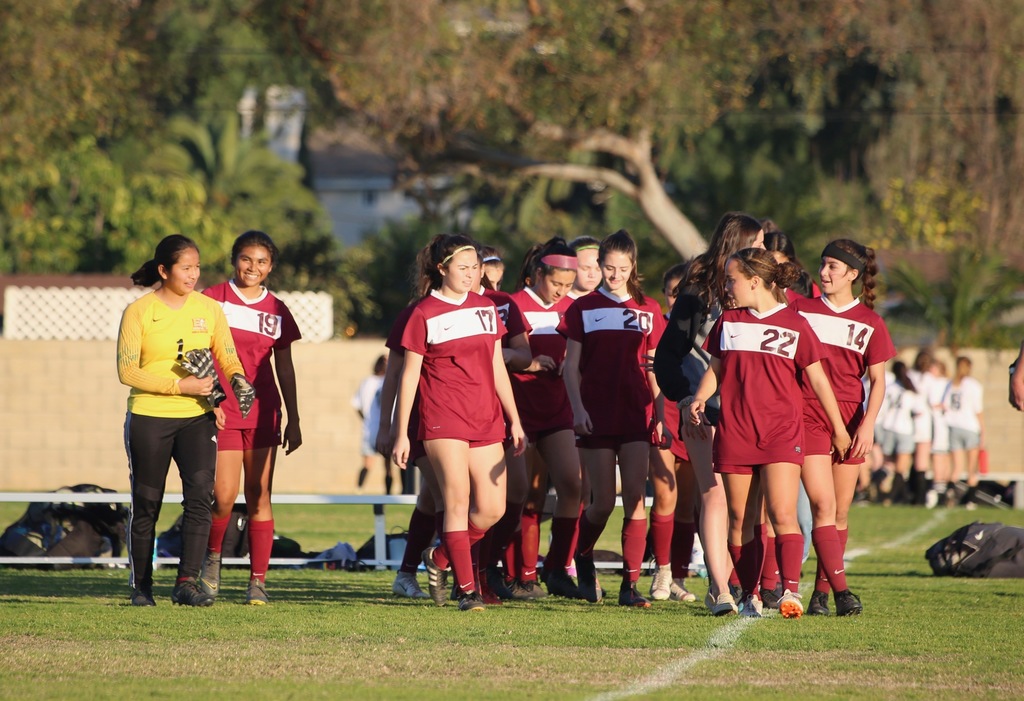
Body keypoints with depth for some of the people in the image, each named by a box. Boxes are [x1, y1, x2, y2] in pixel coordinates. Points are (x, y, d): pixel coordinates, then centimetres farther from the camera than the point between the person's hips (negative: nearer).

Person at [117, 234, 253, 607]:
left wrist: (238, 379, -13)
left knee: (200, 494, -15)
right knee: (146, 505, 4)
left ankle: (186, 582, -15)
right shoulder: (138, 311, -6)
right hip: (148, 419, -2)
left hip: (197, 418, 2)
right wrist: (180, 385, -16)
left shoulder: (209, 309, 5)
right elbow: (127, 371, -10)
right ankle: (141, 587, 17)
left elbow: (227, 356, 10)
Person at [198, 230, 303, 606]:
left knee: (259, 495, 0)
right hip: (221, 412, -3)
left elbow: (284, 367, 15)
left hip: (262, 414, 3)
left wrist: (294, 420, 12)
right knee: (224, 496, -10)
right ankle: (212, 555, 19)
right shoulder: (213, 299, 1)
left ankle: (258, 581, 3)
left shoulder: (277, 311, 10)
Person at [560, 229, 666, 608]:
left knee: (635, 497, -7)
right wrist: (578, 408, -10)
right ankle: (582, 559, 27)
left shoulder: (647, 310, 9)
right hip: (597, 416, -1)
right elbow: (571, 366, 3)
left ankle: (630, 584, -6)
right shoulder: (583, 309, 4)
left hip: (636, 415, 1)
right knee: (603, 501, -2)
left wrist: (661, 416, 5)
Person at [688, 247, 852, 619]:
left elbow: (817, 379, 6)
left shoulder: (794, 325, 1)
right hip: (734, 432, 3)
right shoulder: (728, 321, 10)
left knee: (782, 514, -14)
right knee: (743, 520, 4)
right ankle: (750, 595, 10)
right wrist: (699, 400, -3)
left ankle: (790, 591, -19)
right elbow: (715, 369, 17)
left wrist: (839, 428, 10)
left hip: (782, 433, -3)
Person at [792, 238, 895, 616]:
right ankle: (841, 590, -21)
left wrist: (868, 424, -10)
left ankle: (821, 592, 14)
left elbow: (877, 380, 3)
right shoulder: (802, 310, 6)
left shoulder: (870, 323, 5)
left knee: (841, 512, 4)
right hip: (809, 418, -1)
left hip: (850, 424, 1)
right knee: (823, 506, -14)